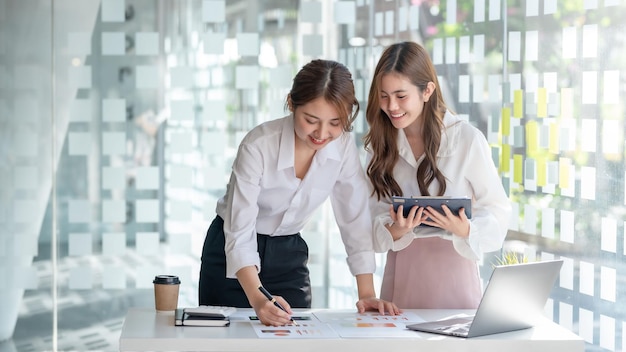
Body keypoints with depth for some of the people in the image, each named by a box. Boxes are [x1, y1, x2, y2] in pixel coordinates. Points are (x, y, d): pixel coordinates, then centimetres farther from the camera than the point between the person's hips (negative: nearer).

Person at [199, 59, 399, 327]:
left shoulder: (344, 146, -16)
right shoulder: (258, 146, -29)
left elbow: (355, 218, -7)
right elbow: (240, 232, -31)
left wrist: (367, 293, -13)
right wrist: (258, 299, -46)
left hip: (289, 253, 3)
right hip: (233, 255, -3)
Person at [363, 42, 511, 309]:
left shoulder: (468, 140, -10)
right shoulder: (379, 145, 4)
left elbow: (497, 209, -6)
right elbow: (377, 215, 2)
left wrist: (465, 230, -24)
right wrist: (396, 231, -19)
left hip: (454, 267, -3)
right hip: (402, 274, 3)